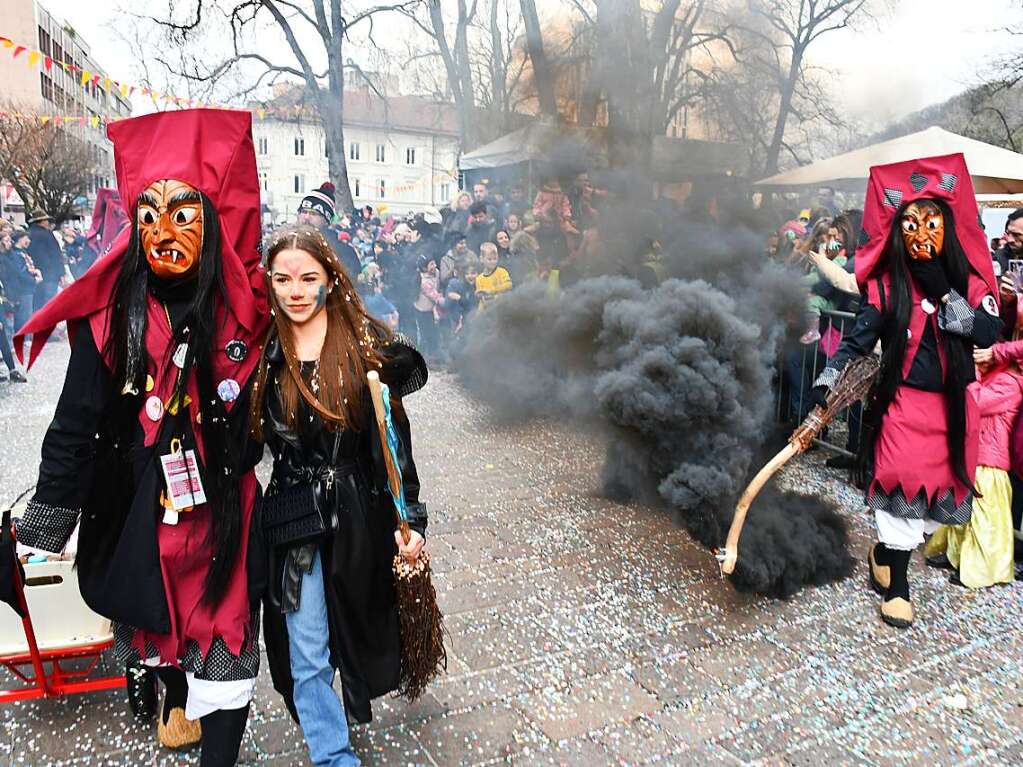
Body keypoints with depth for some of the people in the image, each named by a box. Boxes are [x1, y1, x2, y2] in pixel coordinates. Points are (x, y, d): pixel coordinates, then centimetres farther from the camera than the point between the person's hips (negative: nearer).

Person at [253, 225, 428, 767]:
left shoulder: (364, 342, -8)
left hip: (360, 513, 0)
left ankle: (355, 705, 53)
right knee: (307, 651, 6)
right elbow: (248, 437, 4)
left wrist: (411, 517, -9)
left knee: (360, 624, 22)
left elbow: (393, 437, -7)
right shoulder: (263, 351, -3)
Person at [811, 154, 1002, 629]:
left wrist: (941, 291, -17)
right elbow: (858, 338, -7)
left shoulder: (969, 279, 2)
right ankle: (896, 584, 14)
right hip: (902, 400, -3)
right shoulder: (886, 283, -4)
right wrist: (826, 381, -19)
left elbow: (988, 332, -11)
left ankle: (886, 551, 32)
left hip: (953, 403, 3)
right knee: (902, 485, -3)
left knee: (942, 486, 8)